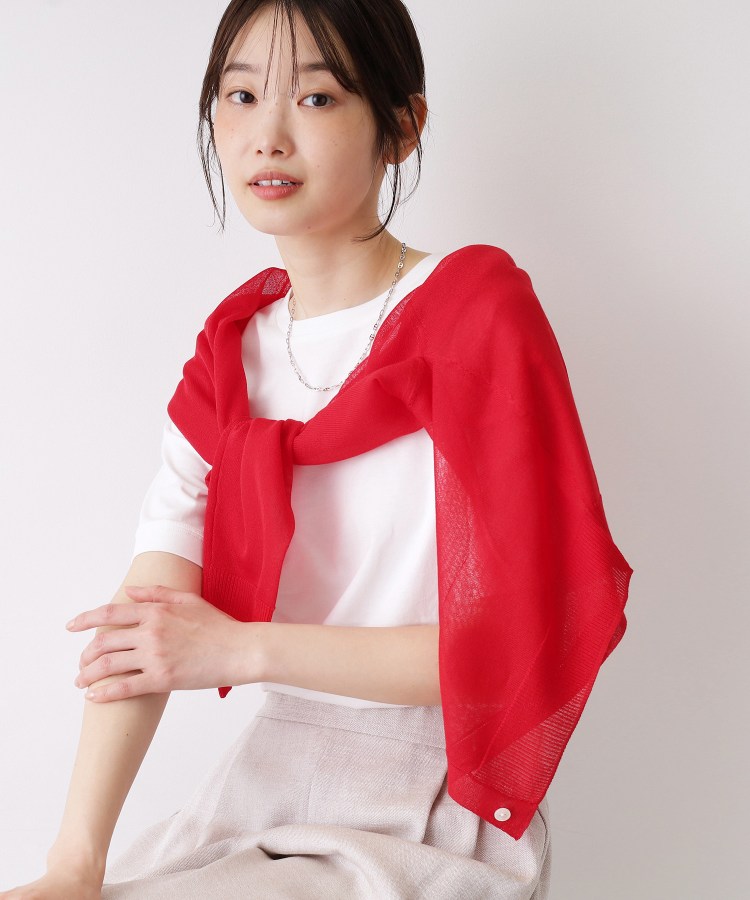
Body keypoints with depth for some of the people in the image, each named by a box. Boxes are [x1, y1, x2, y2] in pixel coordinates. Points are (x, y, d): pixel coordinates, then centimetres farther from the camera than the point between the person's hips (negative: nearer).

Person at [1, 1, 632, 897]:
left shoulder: (474, 310, -14)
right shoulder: (232, 343, 4)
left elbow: (521, 637, -18)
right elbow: (143, 614, -8)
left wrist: (245, 649, -19)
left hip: (428, 821, -5)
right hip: (267, 781, 5)